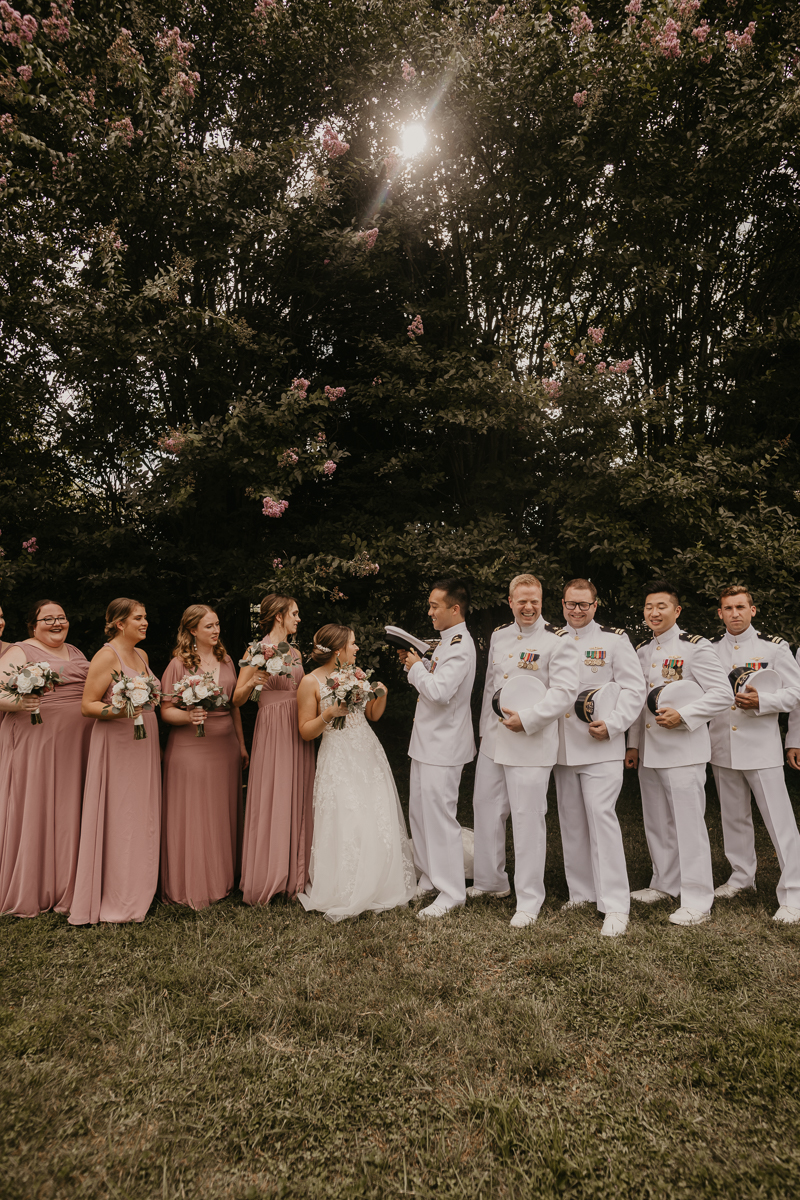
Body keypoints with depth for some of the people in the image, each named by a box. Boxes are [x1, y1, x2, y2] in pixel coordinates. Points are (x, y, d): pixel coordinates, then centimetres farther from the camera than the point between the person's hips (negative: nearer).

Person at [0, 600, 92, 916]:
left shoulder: (75, 652, 19)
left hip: (76, 747, 6)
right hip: (35, 744, -6)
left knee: (69, 814, 9)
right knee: (33, 811, 0)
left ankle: (65, 888, 21)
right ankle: (27, 893, 13)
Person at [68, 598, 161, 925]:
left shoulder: (141, 655, 14)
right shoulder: (106, 656, -9)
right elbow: (88, 705, -12)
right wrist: (116, 711, -29)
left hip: (144, 743, 8)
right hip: (116, 744, -8)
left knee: (143, 817, 11)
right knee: (117, 819, -3)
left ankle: (137, 892, 22)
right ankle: (116, 901, 8)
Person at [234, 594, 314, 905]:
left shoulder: (296, 653, 14)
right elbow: (237, 699, -8)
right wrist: (251, 683, -25)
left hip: (298, 731, 7)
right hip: (272, 730, -6)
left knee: (297, 799, 9)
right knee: (271, 800, -1)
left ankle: (295, 875, 20)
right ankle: (267, 878, 12)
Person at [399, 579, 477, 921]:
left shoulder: (460, 646, -19)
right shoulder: (446, 642, 13)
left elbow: (439, 691, -28)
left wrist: (417, 667, -14)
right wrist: (414, 662, 5)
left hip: (443, 743, -10)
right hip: (427, 740, 10)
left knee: (439, 815, -3)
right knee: (419, 811, 16)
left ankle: (451, 892, 9)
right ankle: (429, 877, 30)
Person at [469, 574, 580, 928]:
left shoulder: (558, 640, -10)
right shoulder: (498, 636, 12)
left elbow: (565, 690, -18)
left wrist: (526, 719, -22)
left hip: (531, 743, -7)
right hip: (492, 739, 7)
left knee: (528, 819, 0)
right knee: (486, 810, 17)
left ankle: (529, 900, 16)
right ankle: (490, 881, 37)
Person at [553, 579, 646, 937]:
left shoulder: (614, 639, 0)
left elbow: (635, 689, -4)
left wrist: (611, 724, -15)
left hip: (601, 746, -5)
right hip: (562, 746, 5)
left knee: (601, 815, -12)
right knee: (571, 820, 11)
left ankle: (615, 905, -3)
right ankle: (581, 891, 26)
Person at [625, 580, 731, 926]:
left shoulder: (695, 647, -8)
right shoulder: (642, 650, 12)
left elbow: (722, 693, -13)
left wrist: (682, 716, -21)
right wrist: (633, 744, 14)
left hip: (683, 751, -7)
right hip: (649, 751, 7)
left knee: (688, 823, -3)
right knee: (656, 824, 16)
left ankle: (697, 901, 8)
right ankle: (665, 884, 33)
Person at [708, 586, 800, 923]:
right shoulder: (709, 650, 7)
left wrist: (761, 701, -19)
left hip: (761, 748, -4)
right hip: (722, 749, 4)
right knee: (733, 817, 16)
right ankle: (742, 875, 33)